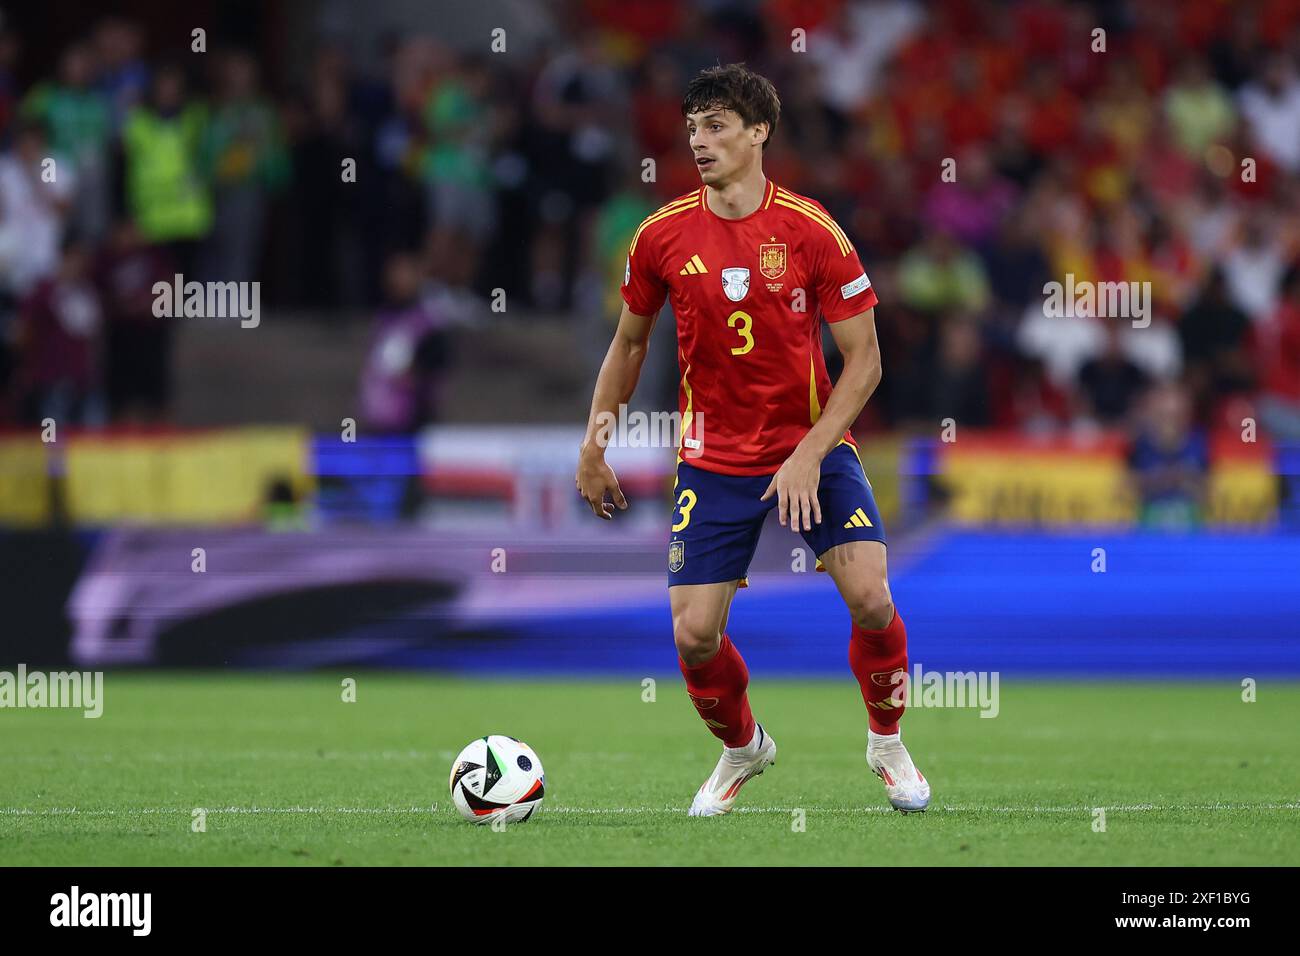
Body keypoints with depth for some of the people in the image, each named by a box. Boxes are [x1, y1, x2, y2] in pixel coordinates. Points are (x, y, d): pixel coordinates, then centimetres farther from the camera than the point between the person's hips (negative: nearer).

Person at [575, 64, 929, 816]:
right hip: (714, 462, 2)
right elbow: (630, 341, 12)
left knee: (871, 599, -18)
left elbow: (863, 360, -9)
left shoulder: (812, 232, -13)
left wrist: (809, 457, -18)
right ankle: (742, 749, 26)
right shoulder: (664, 236, -5)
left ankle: (888, 743, 11)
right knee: (694, 635, -6)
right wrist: (594, 446, 10)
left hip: (811, 447, -2)